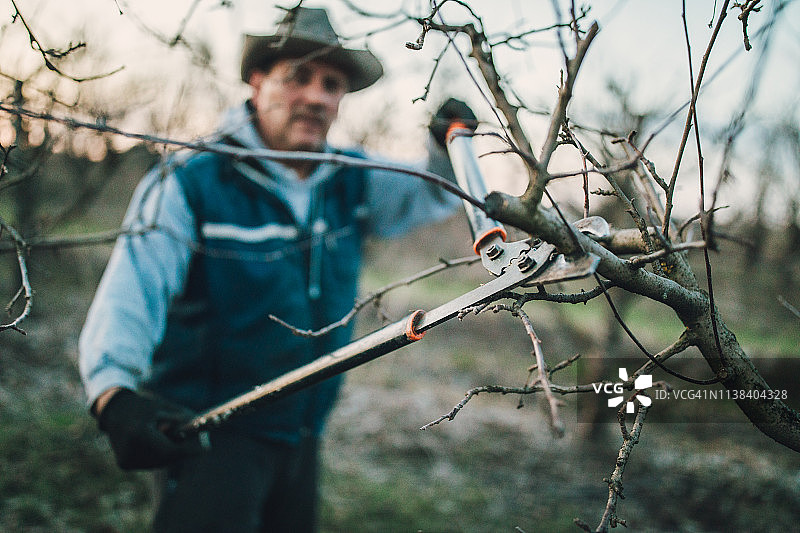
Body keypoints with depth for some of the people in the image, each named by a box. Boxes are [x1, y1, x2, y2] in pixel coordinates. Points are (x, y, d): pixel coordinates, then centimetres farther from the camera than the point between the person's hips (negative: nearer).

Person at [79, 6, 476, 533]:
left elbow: (433, 195, 17)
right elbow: (129, 292, -25)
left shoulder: (353, 182, 4)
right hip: (208, 435, -6)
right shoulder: (189, 183, -14)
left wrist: (450, 143, -6)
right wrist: (115, 395, -42)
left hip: (301, 436, 6)